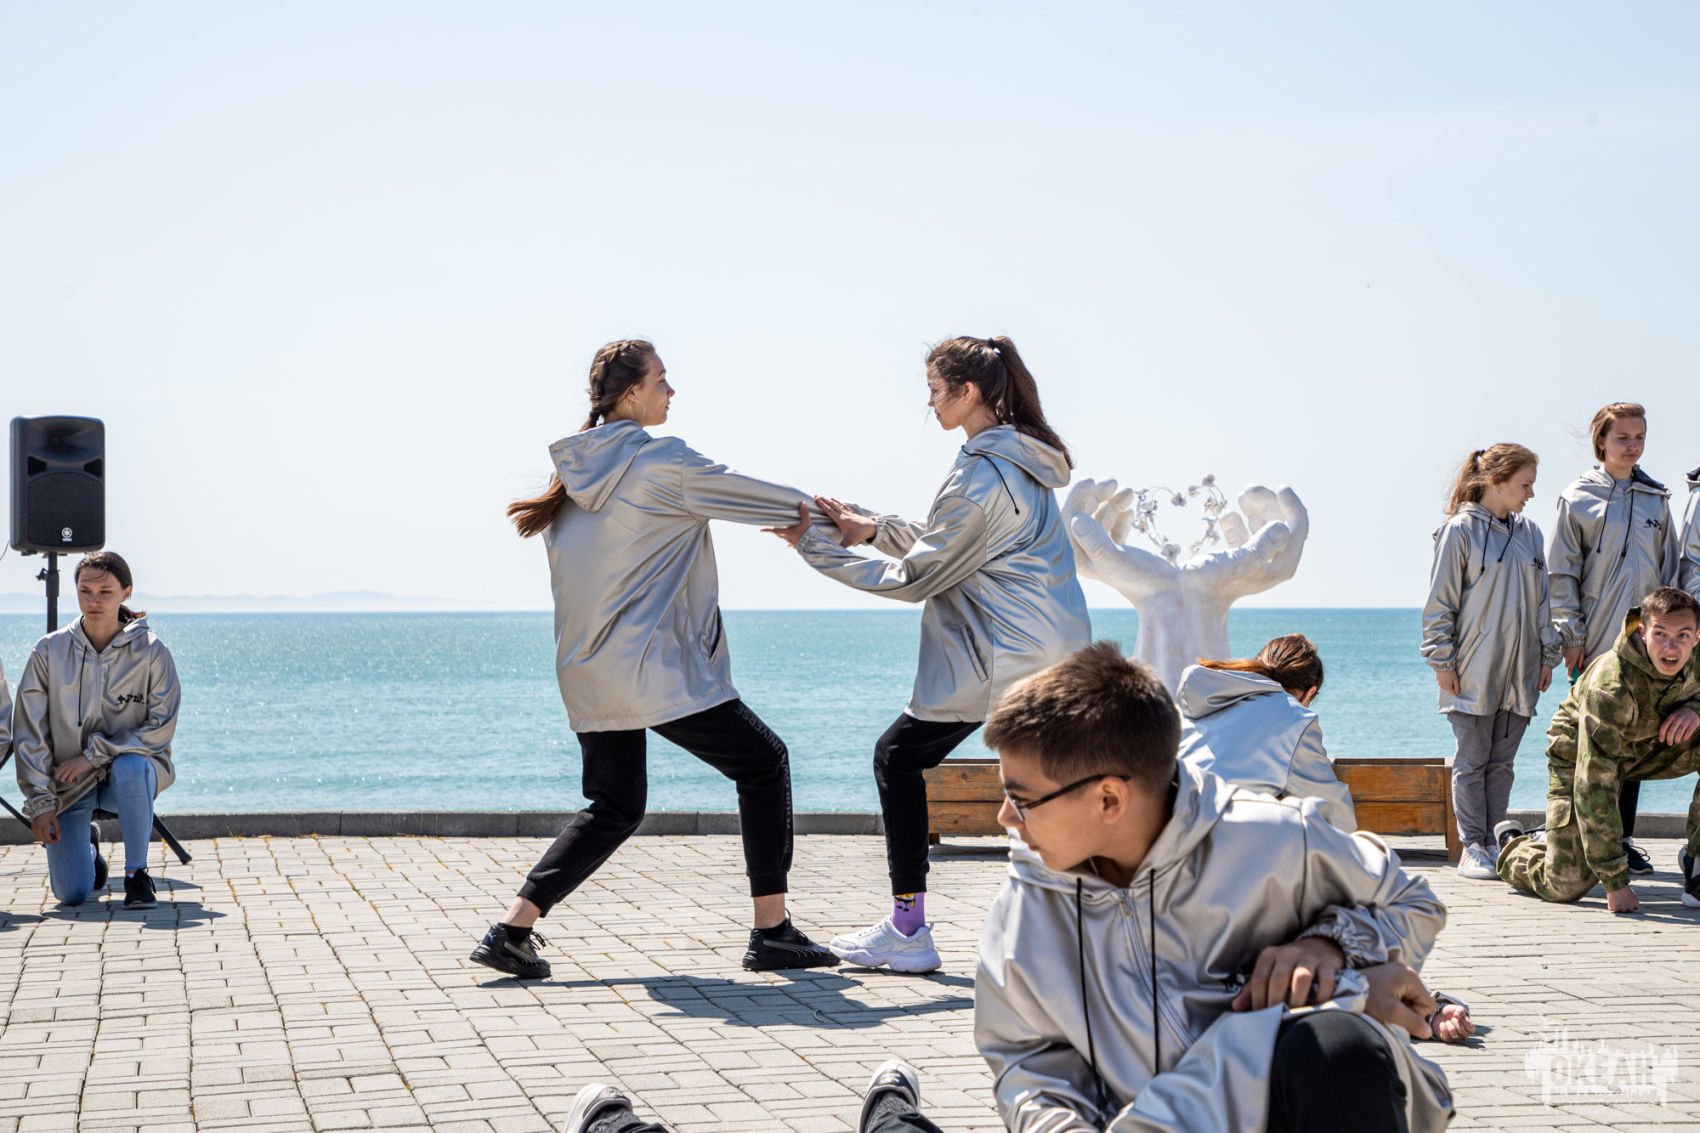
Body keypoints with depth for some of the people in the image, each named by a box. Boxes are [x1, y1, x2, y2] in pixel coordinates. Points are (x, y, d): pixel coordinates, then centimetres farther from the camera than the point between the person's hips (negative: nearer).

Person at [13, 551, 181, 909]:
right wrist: (40, 803, -9)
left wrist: (95, 755, -18)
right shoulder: (49, 651, -5)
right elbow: (29, 734, -2)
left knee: (130, 767, -39)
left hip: (131, 772, -1)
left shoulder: (151, 651, -9)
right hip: (69, 785, 1)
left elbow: (161, 727, -11)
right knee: (71, 893, -12)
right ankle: (87, 846, 26)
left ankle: (136, 873, -18)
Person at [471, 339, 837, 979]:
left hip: (588, 671, 8)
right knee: (763, 763, 7)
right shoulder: (661, 463, -11)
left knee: (615, 806, 18)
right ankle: (771, 933, 4)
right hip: (656, 667, -8)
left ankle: (511, 928, 5)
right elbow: (750, 496, -2)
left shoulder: (577, 470, 10)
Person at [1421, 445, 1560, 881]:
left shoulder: (1529, 533, 10)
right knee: (1472, 762, 1)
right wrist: (1443, 661, -8)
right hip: (1473, 674, -5)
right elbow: (1440, 601, -6)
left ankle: (1495, 842, 14)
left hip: (1518, 672, 5)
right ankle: (1472, 847, 5)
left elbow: (1542, 599, 17)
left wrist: (1548, 656, 13)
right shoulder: (1460, 531, -7)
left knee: (1502, 763, 9)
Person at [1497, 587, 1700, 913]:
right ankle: (1513, 846, 22)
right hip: (1578, 756, -5)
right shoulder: (1610, 687, -38)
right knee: (1566, 886, -13)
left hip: (1646, 748, 6)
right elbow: (1595, 788, -38)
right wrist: (1615, 883, -38)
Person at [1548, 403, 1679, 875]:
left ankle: (1624, 838, 14)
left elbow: (1669, 570, 15)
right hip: (1594, 642, -4)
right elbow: (1561, 574, -2)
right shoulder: (1578, 498, -1)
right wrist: (1572, 634, -7)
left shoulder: (1656, 499, 11)